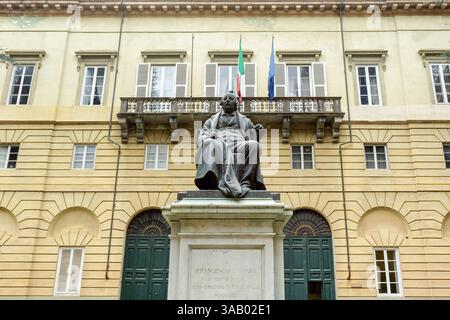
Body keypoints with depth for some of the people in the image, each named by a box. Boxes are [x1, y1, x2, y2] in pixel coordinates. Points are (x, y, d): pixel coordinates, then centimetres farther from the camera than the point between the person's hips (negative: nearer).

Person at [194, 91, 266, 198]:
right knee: (209, 143, -38)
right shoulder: (212, 120, 34)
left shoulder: (245, 121, 34)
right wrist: (206, 139, -3)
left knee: (253, 145, -34)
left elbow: (252, 138, 24)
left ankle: (245, 183, -47)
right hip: (218, 144, 0)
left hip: (239, 144, 1)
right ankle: (228, 182, -56)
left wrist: (255, 131, 2)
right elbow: (202, 136, 21)